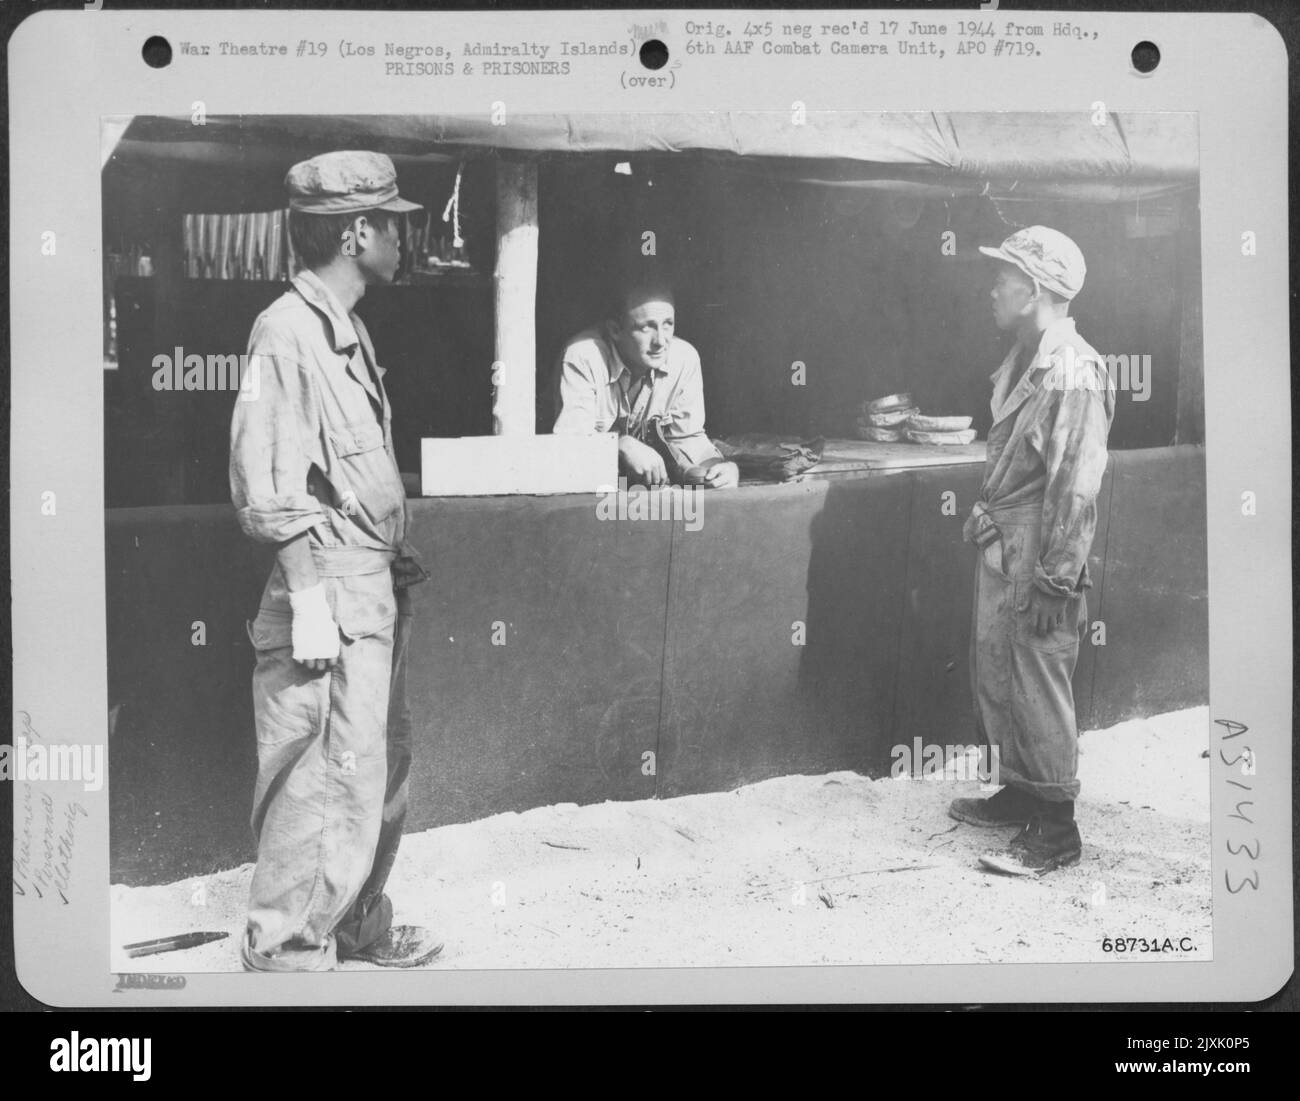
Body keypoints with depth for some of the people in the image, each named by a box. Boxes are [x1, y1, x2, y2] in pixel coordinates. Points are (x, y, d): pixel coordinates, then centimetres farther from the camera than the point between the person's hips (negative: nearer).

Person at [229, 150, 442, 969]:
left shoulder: (347, 328, 15)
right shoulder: (287, 332, -15)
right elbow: (267, 490, -19)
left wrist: (399, 558, 15)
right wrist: (310, 602, -21)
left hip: (378, 589, 10)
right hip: (330, 594, -10)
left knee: (382, 770, 18)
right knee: (325, 779, -2)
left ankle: (361, 928, 33)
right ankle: (284, 949, 14)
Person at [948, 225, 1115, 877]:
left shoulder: (1073, 372, -18)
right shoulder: (1023, 361, 12)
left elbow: (1076, 487, -21)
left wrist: (1054, 579, -21)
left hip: (1038, 559, -10)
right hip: (1000, 550, 10)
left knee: (1039, 689, -1)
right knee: (994, 681, 17)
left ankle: (1056, 831, 10)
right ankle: (1019, 794, 33)